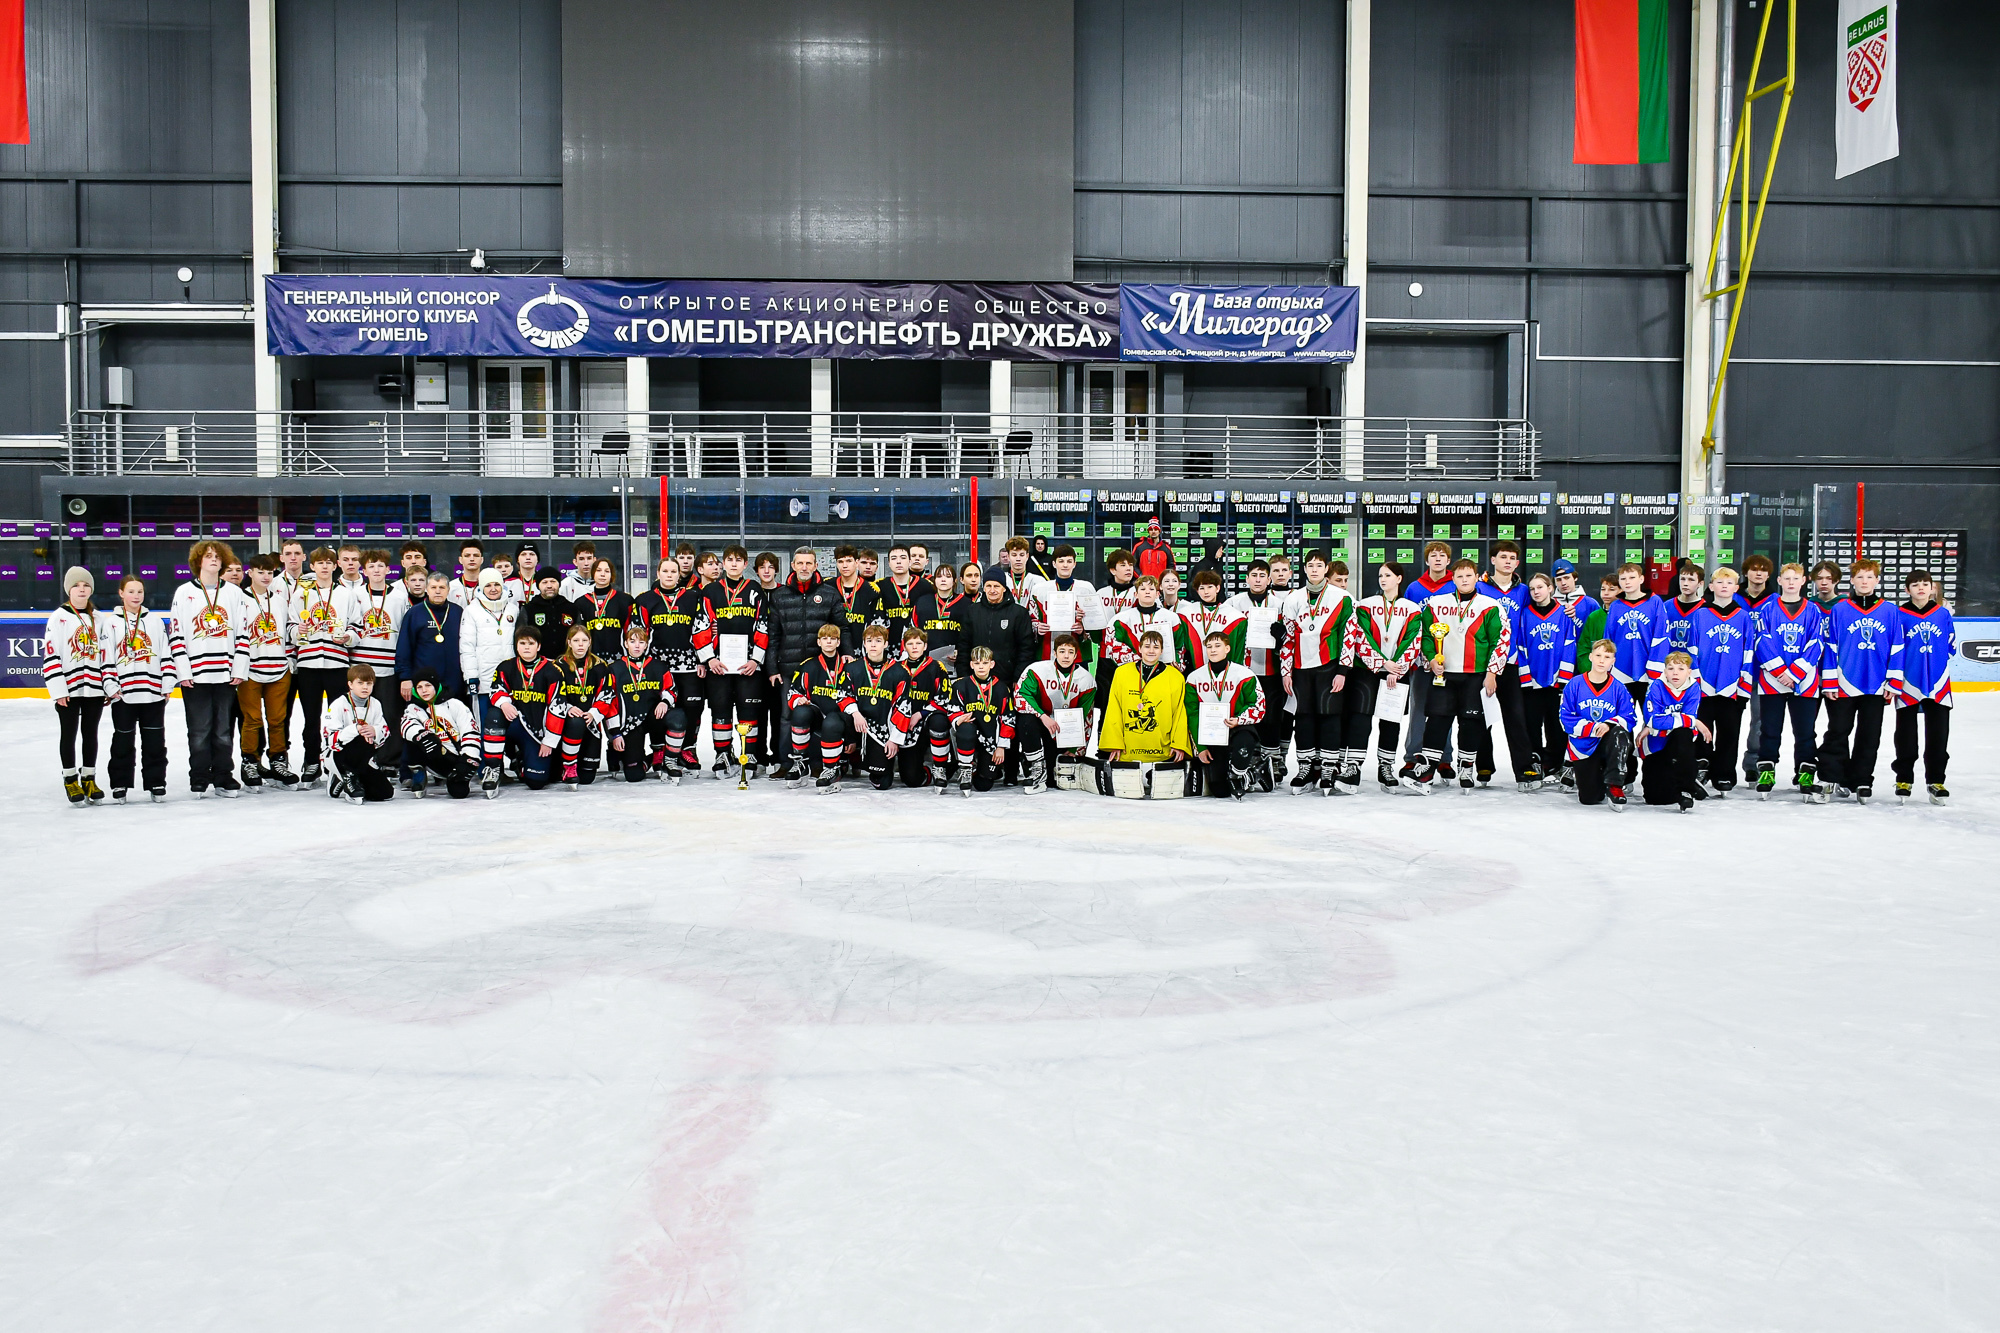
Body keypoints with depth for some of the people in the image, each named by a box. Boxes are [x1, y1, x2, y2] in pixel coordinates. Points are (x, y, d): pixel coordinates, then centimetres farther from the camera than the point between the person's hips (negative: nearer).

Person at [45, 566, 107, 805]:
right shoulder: (59, 617, -3)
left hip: (94, 687, 4)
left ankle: (89, 779, 19)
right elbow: (50, 655, -8)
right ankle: (70, 781, 14)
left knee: (90, 732, 9)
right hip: (69, 689, -4)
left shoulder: (98, 618, 11)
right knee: (69, 734, 5)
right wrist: (58, 690, -14)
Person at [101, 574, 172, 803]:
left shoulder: (156, 620, 9)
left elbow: (165, 655, 8)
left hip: (153, 692, 1)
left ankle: (156, 783, 14)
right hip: (123, 694, -1)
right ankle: (119, 784, 15)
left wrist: (166, 685, 2)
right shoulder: (110, 623, 4)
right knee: (123, 741, 6)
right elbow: (106, 658, 0)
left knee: (154, 740, 6)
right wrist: (111, 686, -8)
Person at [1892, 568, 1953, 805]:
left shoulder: (1943, 614, 4)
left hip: (1938, 686, 2)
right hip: (1908, 685, -2)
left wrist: (1938, 657, -4)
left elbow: (1951, 647, 12)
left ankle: (1935, 781, 15)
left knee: (1938, 735, 5)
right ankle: (1904, 779, 16)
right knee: (1906, 734, 7)